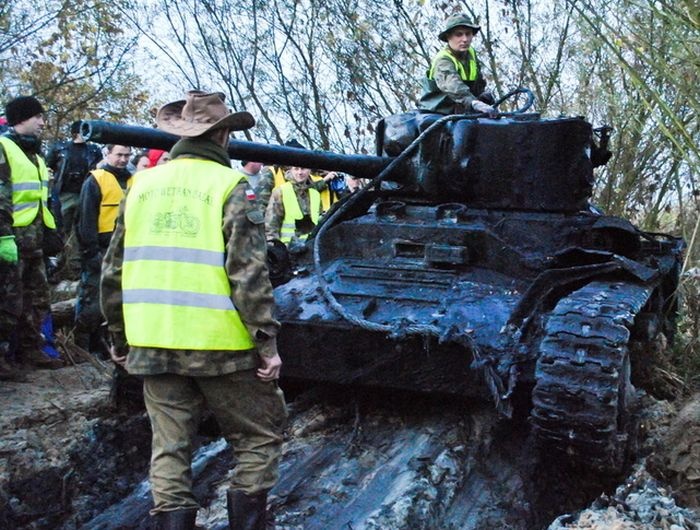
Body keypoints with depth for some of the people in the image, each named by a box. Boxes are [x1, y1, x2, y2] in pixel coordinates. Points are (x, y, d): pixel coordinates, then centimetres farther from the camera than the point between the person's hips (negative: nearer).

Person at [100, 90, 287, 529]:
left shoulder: (143, 184, 8)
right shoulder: (229, 186, -6)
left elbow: (114, 270, 11)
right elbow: (248, 273, -14)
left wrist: (118, 336, 20)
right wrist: (267, 341, -9)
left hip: (152, 344, 5)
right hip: (219, 344, -4)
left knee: (170, 448, 13)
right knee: (260, 436, 13)